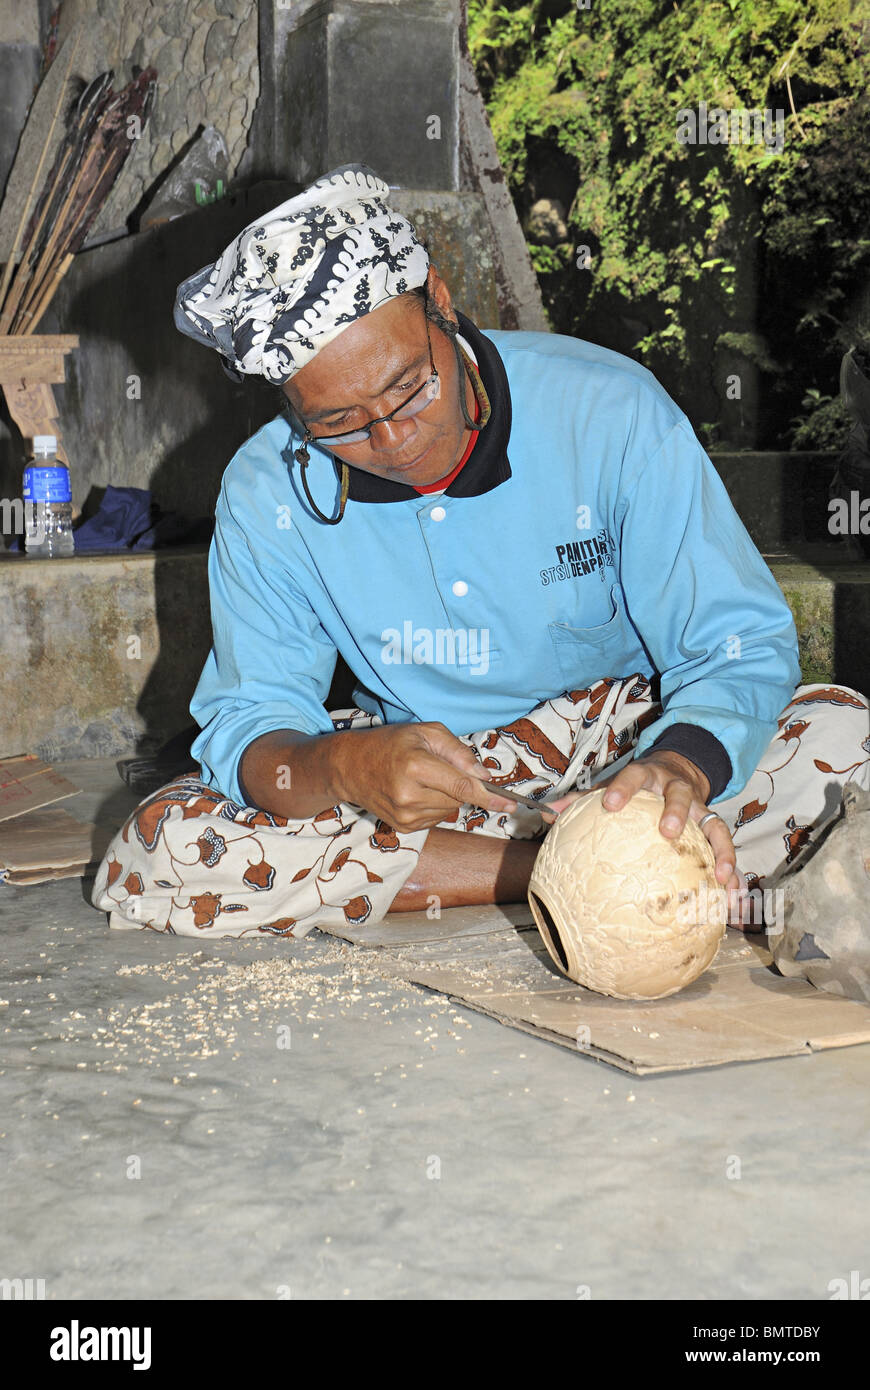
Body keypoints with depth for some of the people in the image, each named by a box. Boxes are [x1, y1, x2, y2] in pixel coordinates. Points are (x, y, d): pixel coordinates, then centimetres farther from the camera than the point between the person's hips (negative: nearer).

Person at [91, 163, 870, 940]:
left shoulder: (608, 411, -18)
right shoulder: (267, 495, -13)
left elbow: (739, 647, -17)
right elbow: (249, 731, -11)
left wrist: (680, 768, -40)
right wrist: (345, 765, -36)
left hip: (620, 756, -2)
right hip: (407, 759, 3)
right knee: (152, 858, -23)